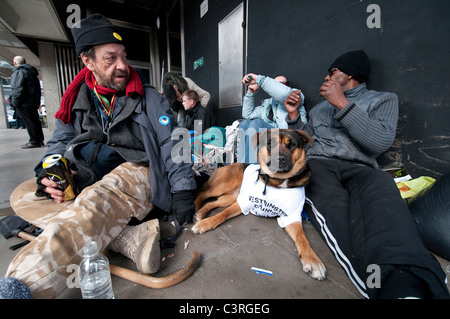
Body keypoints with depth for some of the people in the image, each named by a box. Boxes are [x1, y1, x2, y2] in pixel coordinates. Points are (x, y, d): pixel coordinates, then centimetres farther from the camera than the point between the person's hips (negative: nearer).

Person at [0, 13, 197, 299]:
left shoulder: (148, 99, 3)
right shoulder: (78, 100, 14)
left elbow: (171, 144, -5)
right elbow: (60, 143, 17)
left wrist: (182, 189, -14)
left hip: (136, 172, -5)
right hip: (86, 184, 6)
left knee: (94, 203, -34)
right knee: (24, 196, -13)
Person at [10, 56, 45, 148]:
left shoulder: (18, 72, -10)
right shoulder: (31, 72, 17)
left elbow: (18, 90, -18)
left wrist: (15, 103, -10)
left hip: (24, 103, -9)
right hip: (34, 102, 9)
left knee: (29, 123, -6)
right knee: (35, 121, 12)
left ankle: (34, 141, -4)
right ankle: (39, 140, 16)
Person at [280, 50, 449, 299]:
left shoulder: (383, 100, 19)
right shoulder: (321, 106, 32)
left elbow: (380, 143, -2)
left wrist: (343, 104, -5)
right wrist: (293, 116, 13)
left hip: (357, 168, -1)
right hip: (317, 164, 2)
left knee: (381, 187, -39)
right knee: (332, 206, -36)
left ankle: (405, 284, -58)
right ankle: (382, 281, -53)